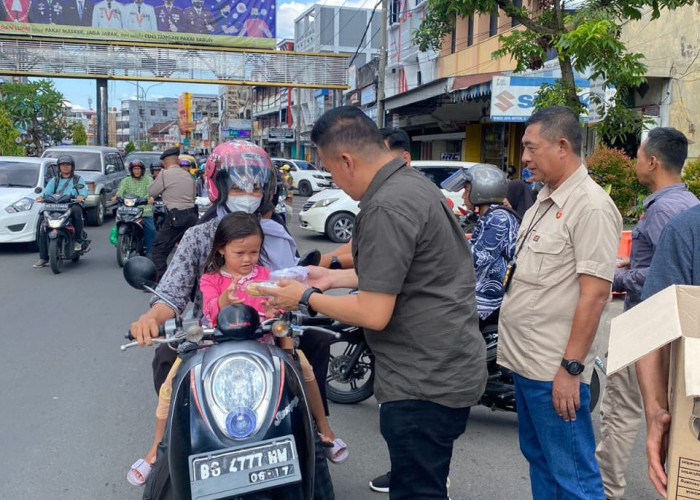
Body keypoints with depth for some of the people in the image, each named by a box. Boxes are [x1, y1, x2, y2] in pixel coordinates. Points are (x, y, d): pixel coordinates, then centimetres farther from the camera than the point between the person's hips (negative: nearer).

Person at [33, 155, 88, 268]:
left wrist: (81, 196, -27)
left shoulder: (78, 179, 17)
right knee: (43, 228, -16)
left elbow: (84, 190, -3)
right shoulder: (54, 180, 24)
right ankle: (43, 258, -12)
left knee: (76, 210, -39)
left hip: (73, 205, -3)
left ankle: (78, 240, -27)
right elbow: (47, 191, 7)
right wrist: (41, 196, -17)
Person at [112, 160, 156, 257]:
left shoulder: (148, 179, 10)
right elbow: (121, 190, -2)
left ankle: (149, 252, -3)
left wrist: (151, 197, -31)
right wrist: (116, 196, -25)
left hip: (145, 209, -1)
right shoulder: (126, 181, 16)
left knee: (151, 230, -13)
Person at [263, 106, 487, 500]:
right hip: (449, 367, 10)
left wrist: (307, 298, -9)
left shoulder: (386, 208, -23)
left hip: (426, 383, -10)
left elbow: (373, 314, -23)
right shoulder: (414, 182, 9)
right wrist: (334, 277, 18)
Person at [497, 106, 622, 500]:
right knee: (539, 460, 21)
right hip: (525, 362, 10)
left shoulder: (591, 206, -16)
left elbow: (595, 293, -20)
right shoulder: (545, 201, 13)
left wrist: (571, 368, -20)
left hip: (555, 371, -9)